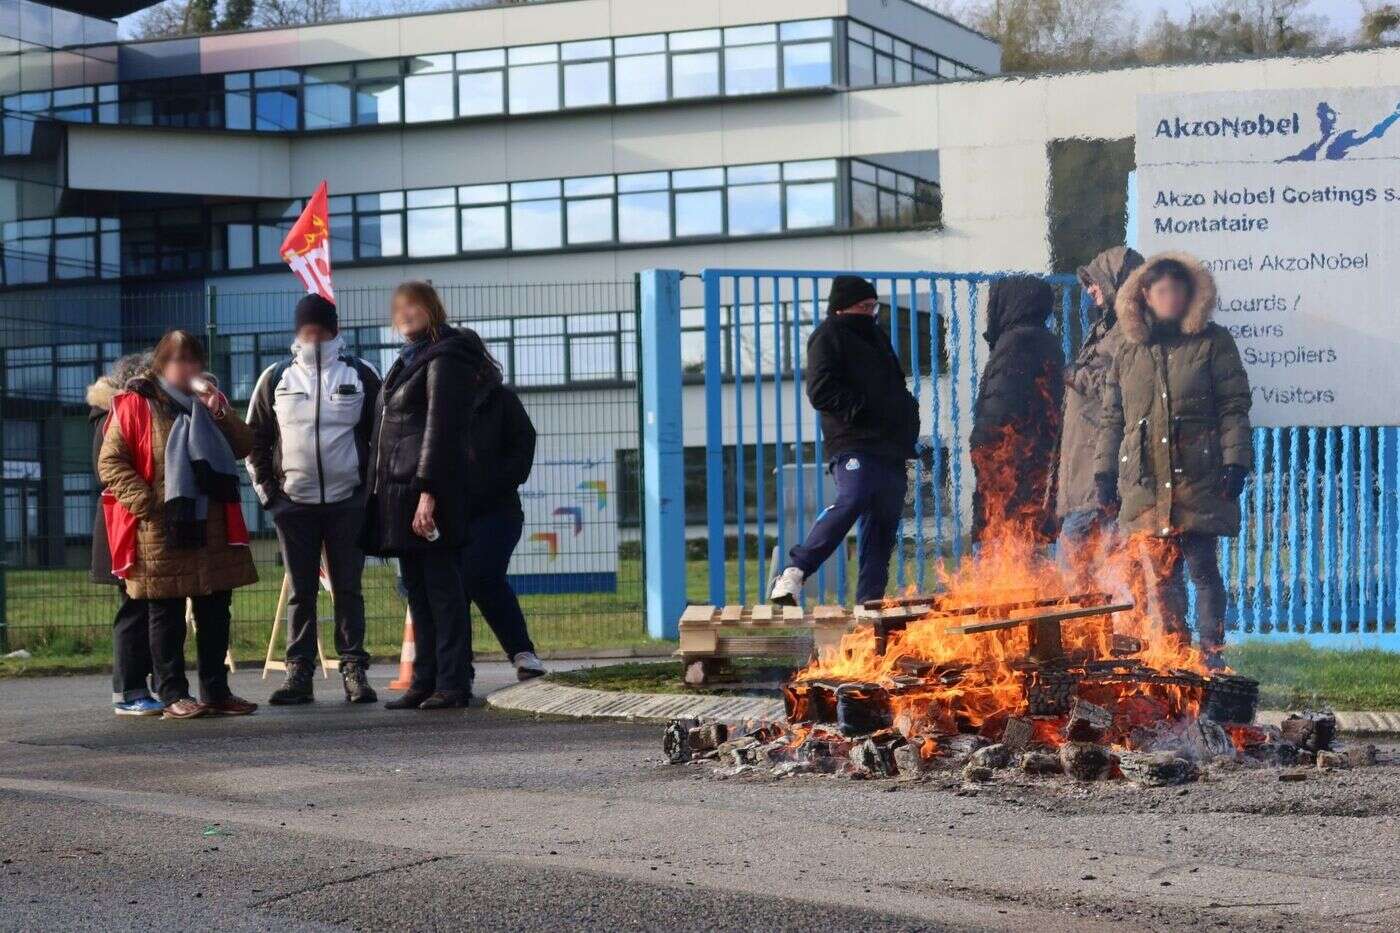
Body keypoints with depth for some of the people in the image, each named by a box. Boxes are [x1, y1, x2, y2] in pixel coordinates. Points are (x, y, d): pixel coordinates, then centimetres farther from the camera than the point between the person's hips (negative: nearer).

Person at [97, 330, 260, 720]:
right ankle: (173, 695, 3)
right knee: (167, 615, -1)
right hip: (161, 532, -6)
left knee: (215, 613, 8)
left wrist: (220, 412, -5)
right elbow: (111, 462, -6)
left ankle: (216, 691, 15)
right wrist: (145, 503, -15)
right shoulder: (134, 406, -2)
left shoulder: (207, 404, 17)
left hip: (212, 530, 6)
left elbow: (244, 446, 11)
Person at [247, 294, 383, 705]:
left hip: (348, 501, -1)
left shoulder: (361, 375, 3)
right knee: (300, 593, 4)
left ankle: (354, 671, 5)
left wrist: (374, 487, 0)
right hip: (294, 502, 1)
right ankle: (298, 674, 6)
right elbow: (255, 439, 11)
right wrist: (267, 491, 3)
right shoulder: (275, 378, 6)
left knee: (348, 590, 2)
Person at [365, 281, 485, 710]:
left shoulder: (444, 360, -7)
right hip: (399, 491, 9)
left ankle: (453, 684, -6)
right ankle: (425, 682, 13)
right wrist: (379, 493, 15)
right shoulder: (408, 361, 22)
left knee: (442, 588, -7)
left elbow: (441, 429, -15)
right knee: (418, 592, 10)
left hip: (428, 491, -9)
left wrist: (428, 492, -22)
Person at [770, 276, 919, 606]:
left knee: (884, 520, 4)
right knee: (852, 500, -28)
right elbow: (821, 392, -12)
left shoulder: (876, 337, 26)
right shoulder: (828, 337, 1)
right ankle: (794, 573, -27)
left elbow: (895, 388, 36)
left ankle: (869, 602, 7)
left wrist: (908, 412, 15)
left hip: (890, 447, 9)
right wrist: (863, 408, -18)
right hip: (853, 445, -9)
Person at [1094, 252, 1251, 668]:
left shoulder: (1213, 343, 4)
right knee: (1162, 573, 6)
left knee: (1202, 568, -5)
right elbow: (1111, 419, 17)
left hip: (1198, 481, -3)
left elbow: (1234, 407, 1)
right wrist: (1104, 473, 11)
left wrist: (1234, 462, -8)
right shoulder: (1129, 353, 14)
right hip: (1146, 485, 3)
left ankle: (1210, 650, 1)